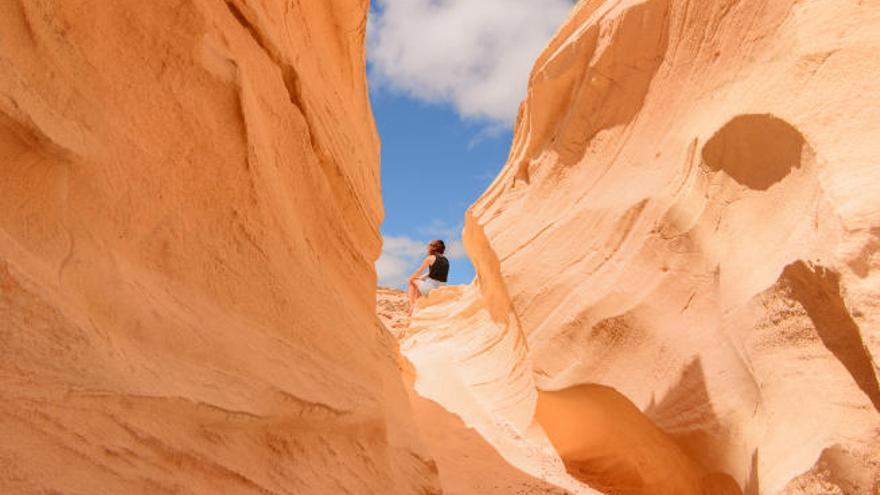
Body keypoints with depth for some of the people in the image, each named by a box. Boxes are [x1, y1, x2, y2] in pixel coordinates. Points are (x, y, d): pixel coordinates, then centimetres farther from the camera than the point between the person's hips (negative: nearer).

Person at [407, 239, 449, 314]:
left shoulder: (430, 258, -5)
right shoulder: (445, 260, 14)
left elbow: (419, 271, 5)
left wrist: (410, 279, 21)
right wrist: (419, 279, 26)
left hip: (430, 288, -7)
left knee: (411, 282, 19)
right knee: (419, 281, 32)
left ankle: (412, 306, 13)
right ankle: (415, 306, 35)